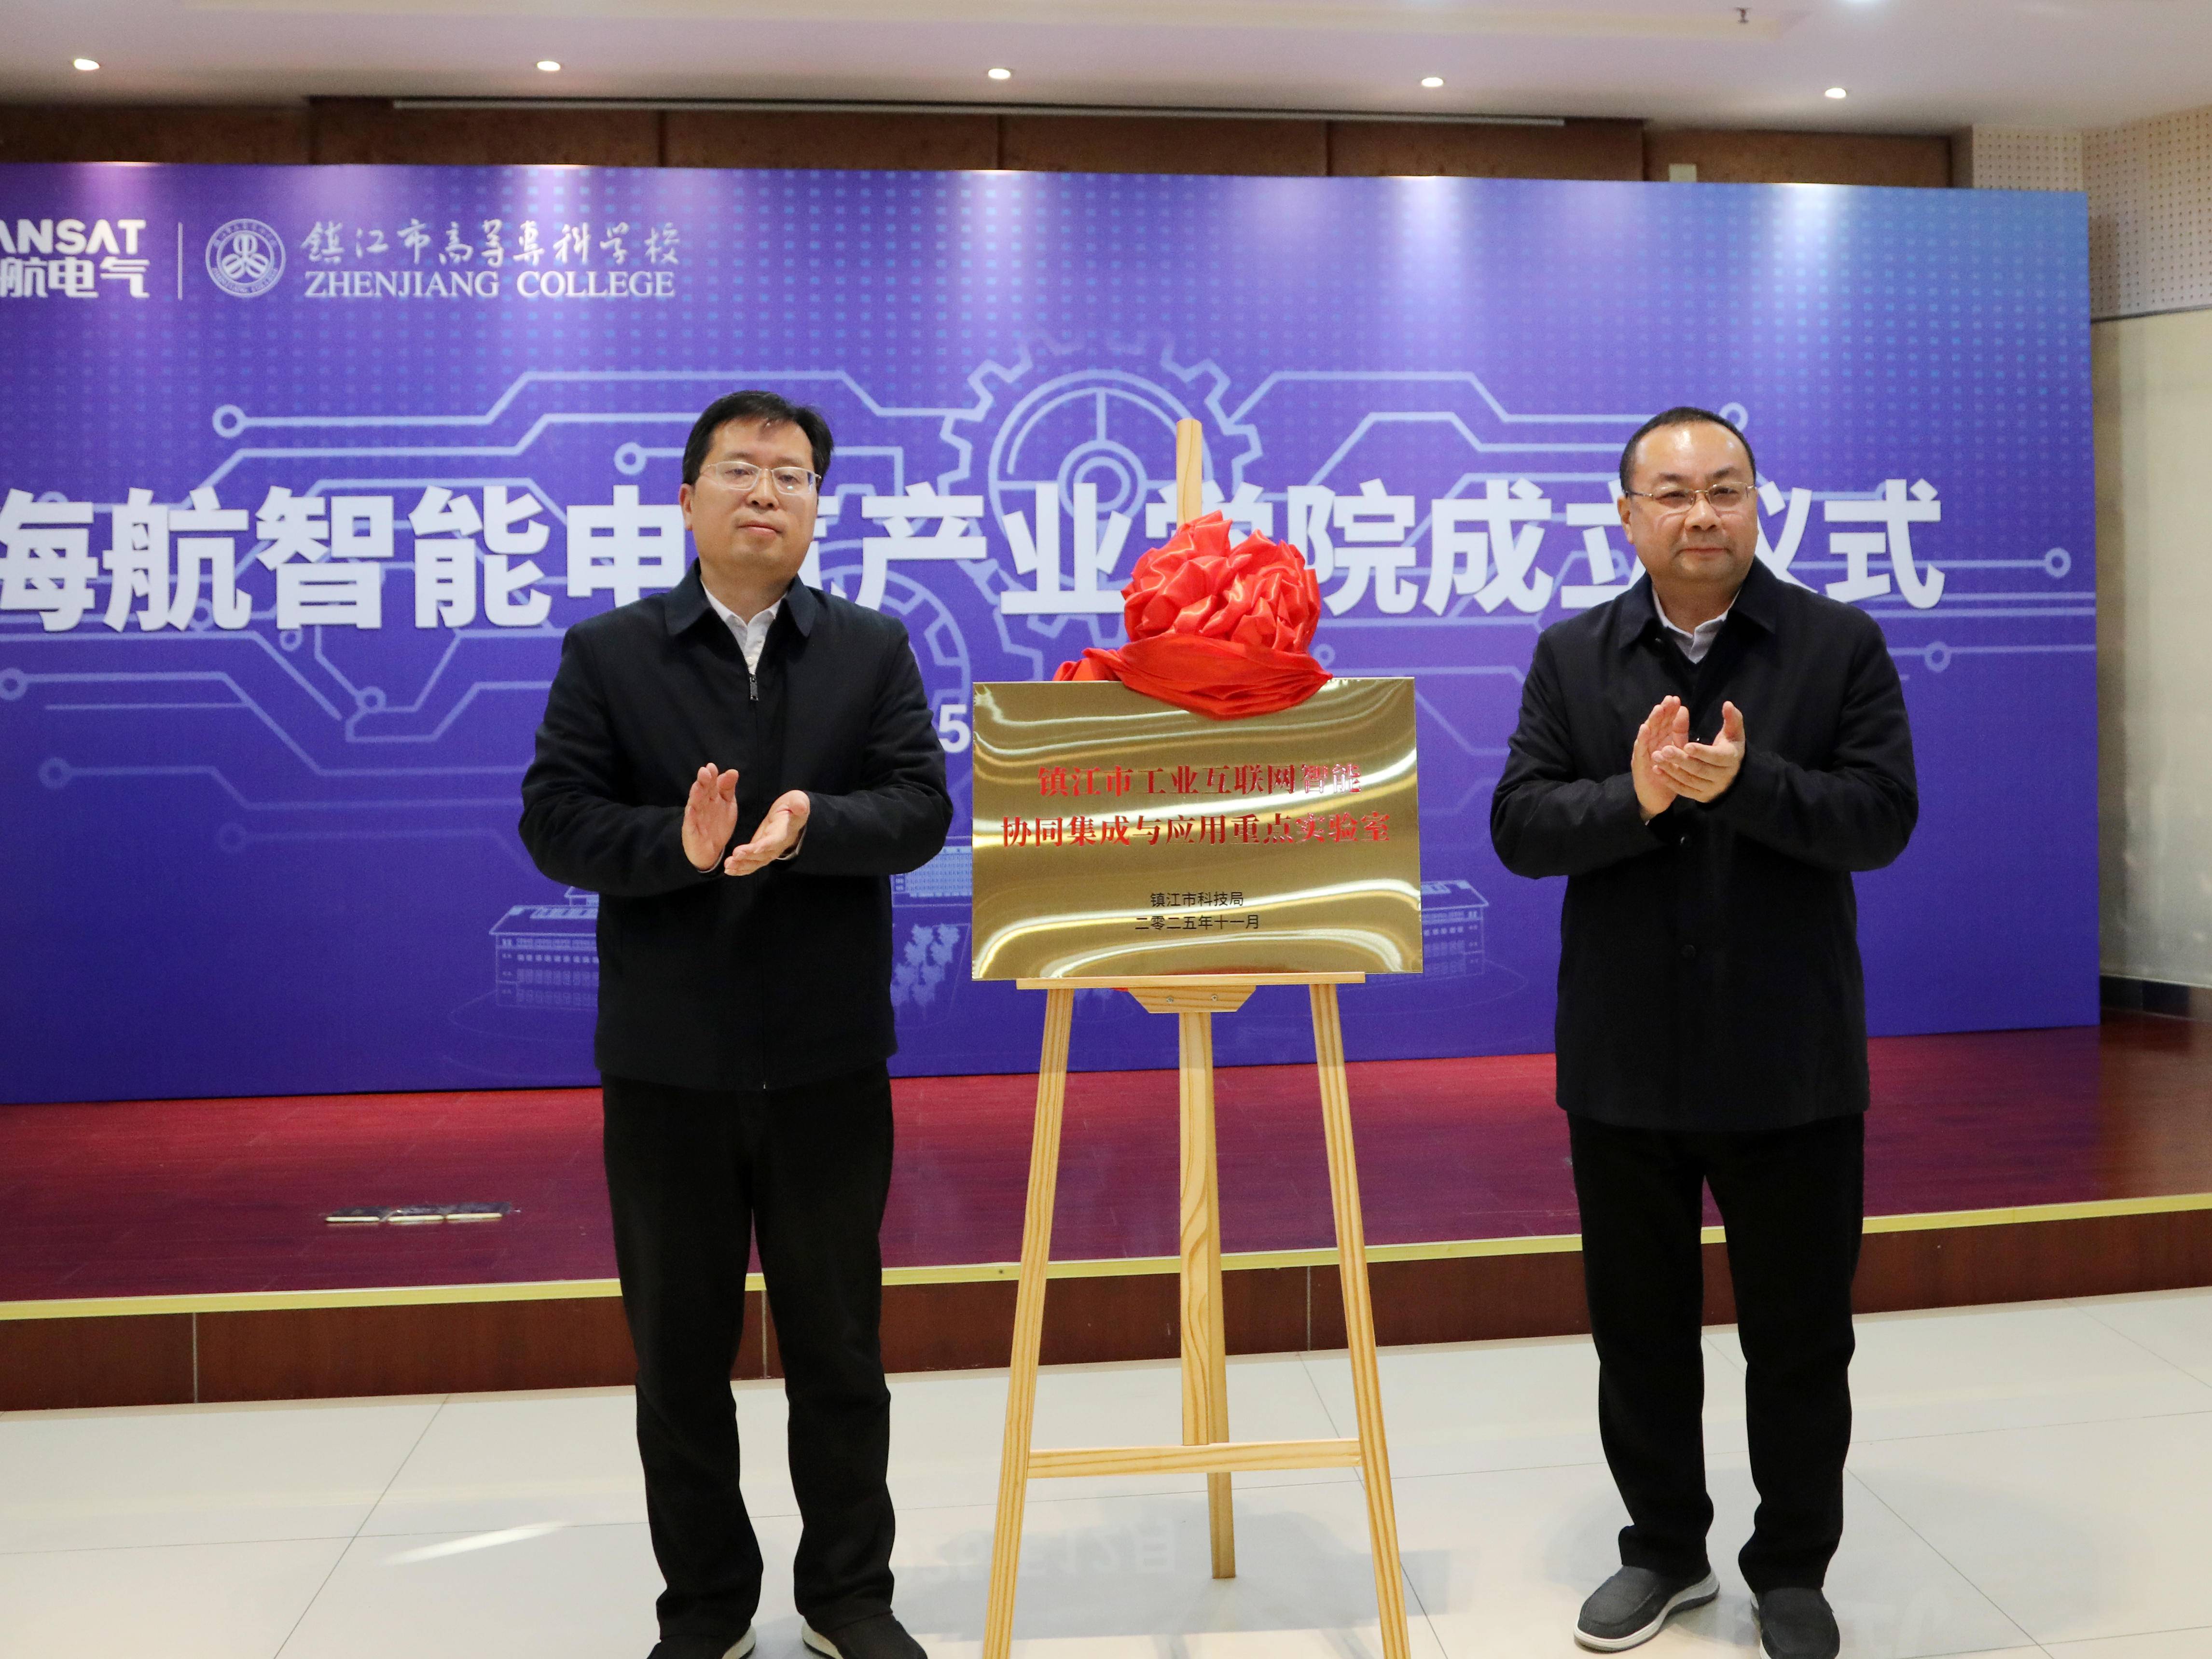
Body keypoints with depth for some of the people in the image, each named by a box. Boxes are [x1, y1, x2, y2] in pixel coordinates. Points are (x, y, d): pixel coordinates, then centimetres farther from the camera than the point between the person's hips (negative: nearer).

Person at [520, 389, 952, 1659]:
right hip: (667, 1065, 0)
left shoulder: (875, 651, 5)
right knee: (679, 1354, 11)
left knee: (839, 1345, 11)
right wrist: (678, 842, -22)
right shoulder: (607, 654, 4)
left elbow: (920, 811, -5)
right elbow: (554, 821, -5)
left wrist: (809, 827, -24)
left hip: (830, 1062, 0)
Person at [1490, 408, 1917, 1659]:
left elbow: (1882, 815, -10)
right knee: (1639, 1329, 14)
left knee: (1802, 1338, 11)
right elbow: (1521, 827, -5)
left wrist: (1743, 781, -24)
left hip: (1792, 1069, -1)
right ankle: (1666, 1548, 33)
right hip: (1624, 1066, 2)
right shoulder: (1572, 657, 3)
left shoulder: (1842, 645, -1)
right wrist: (1636, 798, -23)